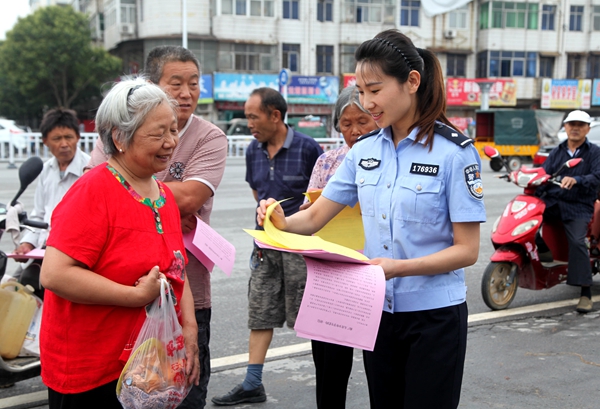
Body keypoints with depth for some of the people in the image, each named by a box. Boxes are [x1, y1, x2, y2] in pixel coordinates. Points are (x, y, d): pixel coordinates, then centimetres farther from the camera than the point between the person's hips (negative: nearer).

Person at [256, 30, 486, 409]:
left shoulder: (454, 151, -13)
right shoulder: (364, 151, 4)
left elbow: (467, 250, -13)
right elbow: (315, 216, 5)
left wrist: (400, 267, -27)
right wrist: (283, 222, -16)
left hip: (434, 317, -5)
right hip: (378, 310, 5)